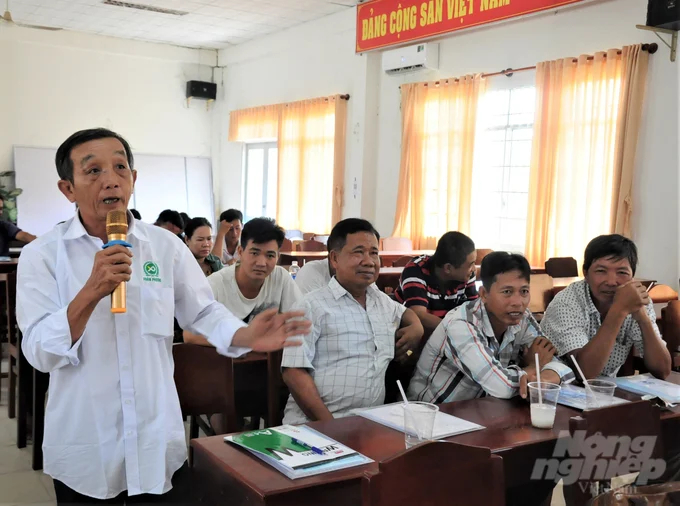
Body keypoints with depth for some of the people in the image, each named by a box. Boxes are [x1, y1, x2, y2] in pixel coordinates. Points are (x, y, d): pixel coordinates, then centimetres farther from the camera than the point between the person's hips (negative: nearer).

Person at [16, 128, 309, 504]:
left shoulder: (166, 246, -2)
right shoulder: (41, 255, -7)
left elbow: (203, 312, 5)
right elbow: (40, 354, -13)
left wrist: (247, 337, -14)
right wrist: (91, 292, -26)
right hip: (83, 451, -1)